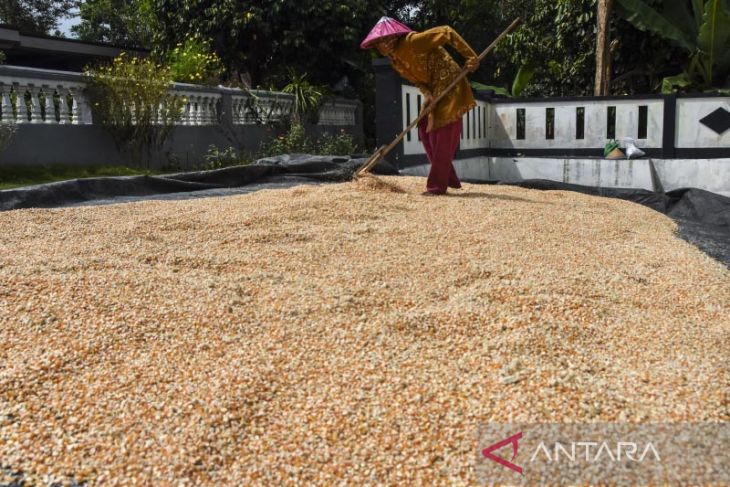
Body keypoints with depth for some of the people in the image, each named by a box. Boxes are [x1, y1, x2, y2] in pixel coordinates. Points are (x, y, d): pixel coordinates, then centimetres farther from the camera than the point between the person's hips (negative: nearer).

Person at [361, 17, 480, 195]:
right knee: (426, 130, 8)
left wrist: (471, 57, -24)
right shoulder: (395, 60, 6)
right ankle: (449, 179, 16)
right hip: (434, 91, 9)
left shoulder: (413, 41, -20)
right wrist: (427, 93, -12)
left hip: (450, 86, -9)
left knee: (443, 135, -8)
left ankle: (437, 186, -4)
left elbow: (447, 32, -21)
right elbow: (417, 79, 9)